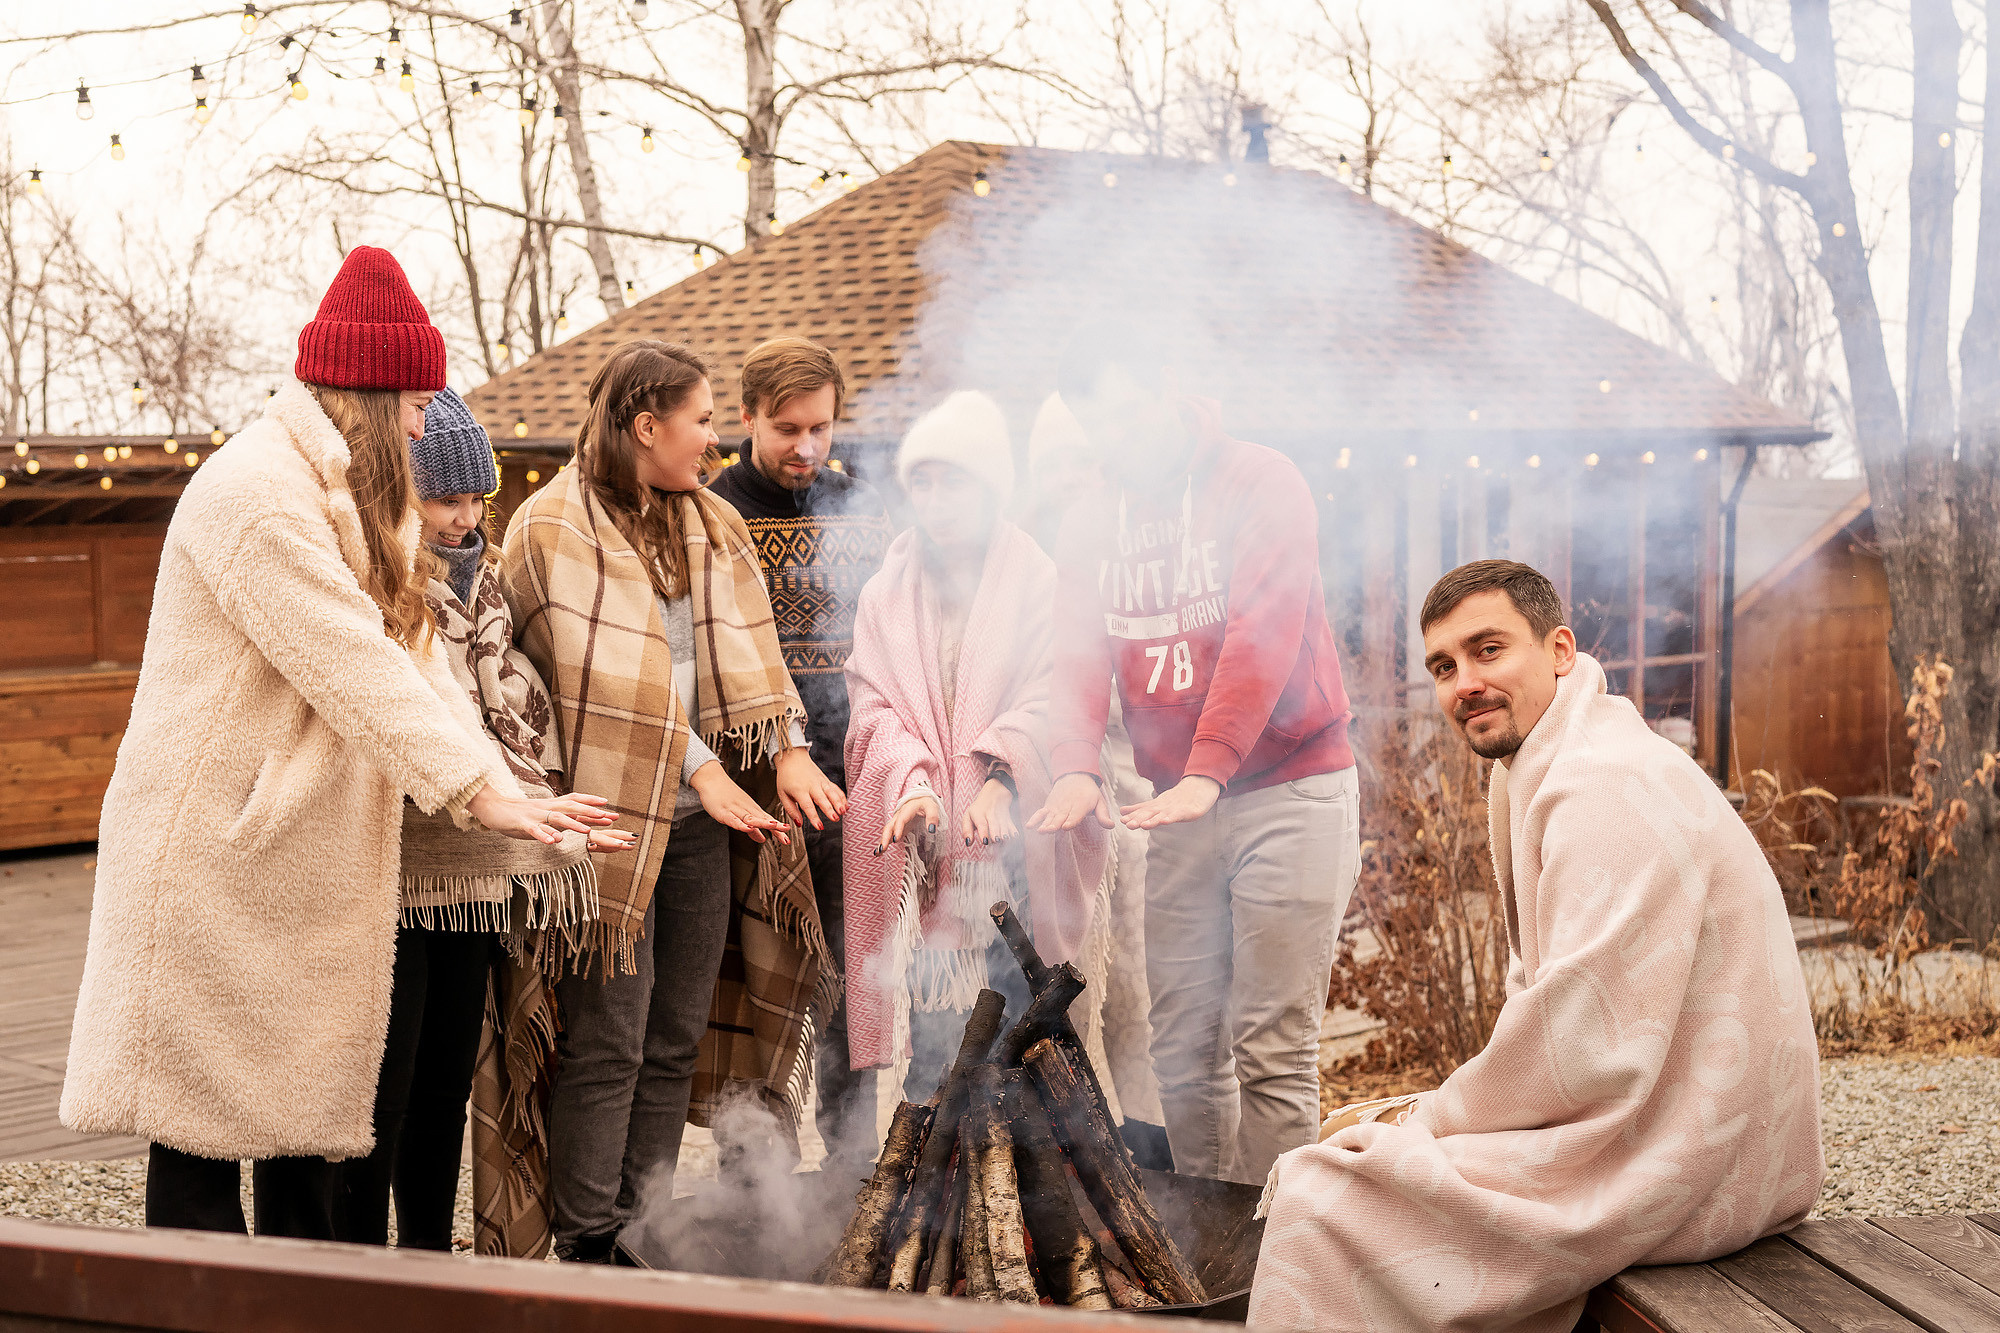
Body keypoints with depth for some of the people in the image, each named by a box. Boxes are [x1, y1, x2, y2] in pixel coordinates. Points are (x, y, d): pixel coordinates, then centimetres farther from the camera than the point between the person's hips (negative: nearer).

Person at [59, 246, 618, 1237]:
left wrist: (499, 785, -1)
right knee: (202, 1118, -3)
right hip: (212, 850, -10)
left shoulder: (341, 502, 18)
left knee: (306, 1106, 11)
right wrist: (478, 792, -25)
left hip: (304, 853, 10)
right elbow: (356, 670, -22)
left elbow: (411, 658, 11)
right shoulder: (256, 493, -16)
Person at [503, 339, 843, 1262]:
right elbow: (609, 678, -15)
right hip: (609, 808, -7)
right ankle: (590, 1250, 6)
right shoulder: (557, 528, -8)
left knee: (676, 1036, 10)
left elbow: (742, 648, 8)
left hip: (695, 813, 7)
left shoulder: (710, 527, 16)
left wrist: (786, 746, -7)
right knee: (607, 1040, -4)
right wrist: (699, 769, -18)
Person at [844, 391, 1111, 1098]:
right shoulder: (887, 594, 16)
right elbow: (874, 704, 4)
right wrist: (912, 782, -15)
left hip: (1013, 851, -2)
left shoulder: (1038, 582, 7)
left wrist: (1000, 780, -21)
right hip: (921, 853, 2)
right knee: (931, 1035, -1)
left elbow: (1050, 699, -5)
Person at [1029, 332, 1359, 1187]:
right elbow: (1079, 658, 1)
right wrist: (1077, 766, -19)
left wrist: (1207, 772, -28)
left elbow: (1264, 635, -17)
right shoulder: (1090, 525, 10)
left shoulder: (1262, 483, -6)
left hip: (1290, 789, -5)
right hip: (1176, 807, 5)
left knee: (1272, 1050, -7)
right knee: (1183, 1050, 8)